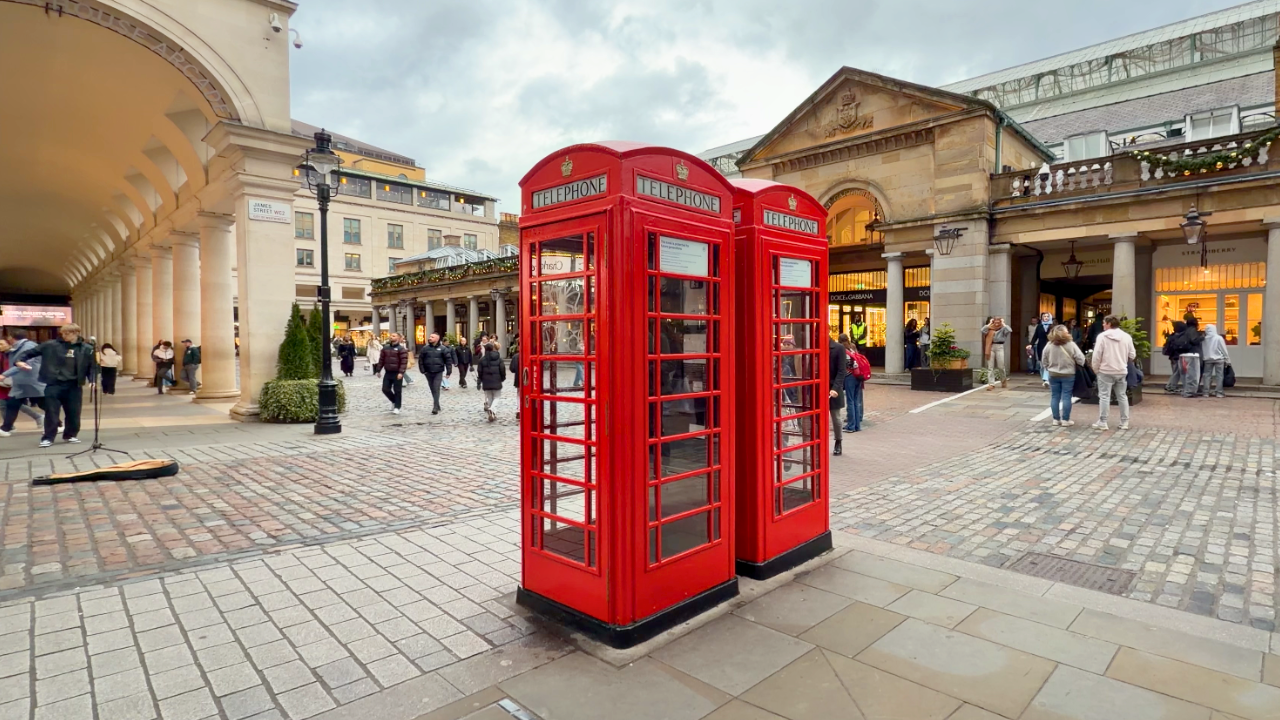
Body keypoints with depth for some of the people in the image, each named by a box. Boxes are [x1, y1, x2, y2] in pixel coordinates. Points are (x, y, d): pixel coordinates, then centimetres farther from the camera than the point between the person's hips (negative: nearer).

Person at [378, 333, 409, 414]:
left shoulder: (401, 349, -8)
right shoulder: (385, 348, 10)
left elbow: (404, 362, -15)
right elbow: (381, 360, 14)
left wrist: (401, 372, -23)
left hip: (397, 374, -6)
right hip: (388, 373, 6)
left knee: (397, 391, 0)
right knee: (385, 389, 5)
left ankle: (397, 407, 9)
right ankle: (394, 401, 29)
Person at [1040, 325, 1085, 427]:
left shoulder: (1049, 345, -2)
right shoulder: (1071, 345, -12)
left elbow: (1044, 360, 4)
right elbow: (1080, 359, -11)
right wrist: (1079, 367, 8)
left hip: (1053, 375, 3)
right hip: (1068, 375, -3)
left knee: (1055, 397, 7)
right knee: (1066, 397, 2)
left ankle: (1056, 419, 11)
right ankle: (1065, 420, 4)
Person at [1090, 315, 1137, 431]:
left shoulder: (1102, 336, -11)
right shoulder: (1127, 336, 4)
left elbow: (1097, 355, -12)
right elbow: (1132, 355, 6)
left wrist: (1095, 368, 1)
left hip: (1106, 371, -5)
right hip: (1121, 371, 5)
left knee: (1104, 396, -1)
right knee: (1122, 396, 12)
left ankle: (1102, 422, 0)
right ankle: (1124, 422, 16)